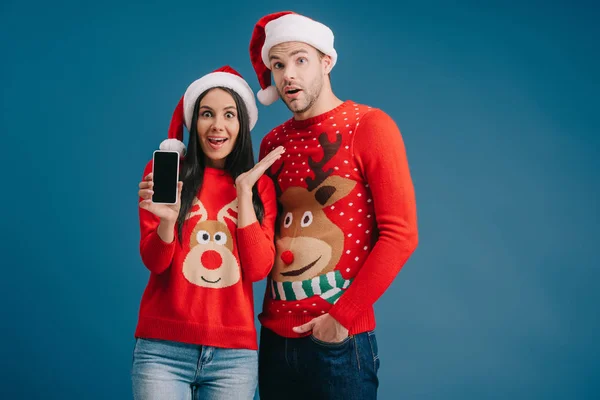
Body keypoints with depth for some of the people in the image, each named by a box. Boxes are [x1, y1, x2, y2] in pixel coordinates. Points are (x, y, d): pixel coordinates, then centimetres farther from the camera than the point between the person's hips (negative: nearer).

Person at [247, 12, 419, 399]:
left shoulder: (369, 126, -6)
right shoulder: (273, 142, 10)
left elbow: (401, 234, -12)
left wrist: (343, 315, -14)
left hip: (340, 339, -5)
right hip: (275, 336, 5)